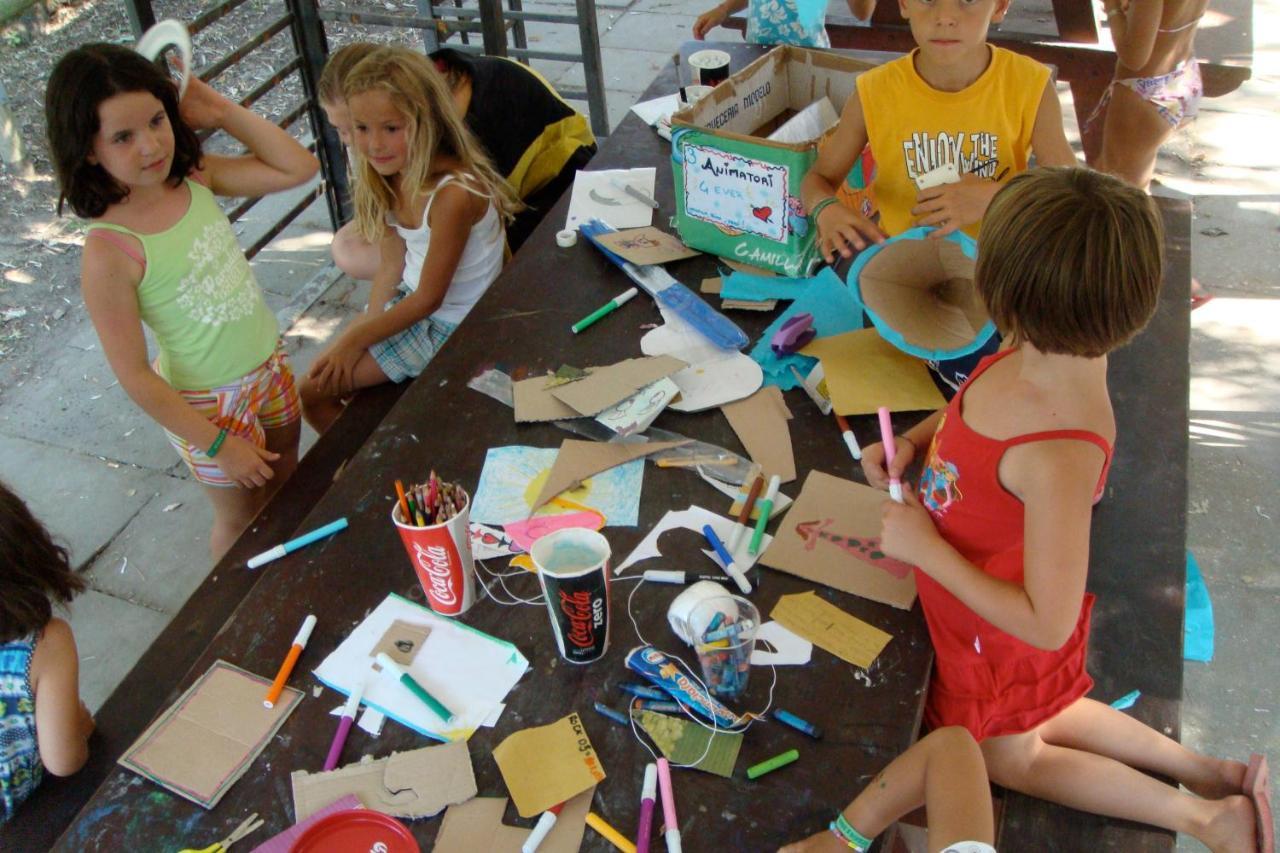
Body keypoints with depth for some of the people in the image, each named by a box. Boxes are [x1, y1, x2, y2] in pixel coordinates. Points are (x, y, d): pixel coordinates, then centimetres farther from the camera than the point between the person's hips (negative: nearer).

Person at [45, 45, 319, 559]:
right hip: (209, 405, -6)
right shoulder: (109, 252, -27)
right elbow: (134, 376, -22)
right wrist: (219, 444, -17)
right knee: (242, 521, 18)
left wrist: (220, 110, -12)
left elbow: (298, 168, -3)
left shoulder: (195, 179, -10)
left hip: (269, 366, 6)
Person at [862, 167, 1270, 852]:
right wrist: (910, 441, -9)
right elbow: (974, 408, 8)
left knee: (1004, 755, 24)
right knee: (1037, 714, 34)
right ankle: (1212, 772, 38)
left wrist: (924, 546, -28)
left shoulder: (1057, 460, -43)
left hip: (1000, 632, -8)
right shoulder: (1041, 354, -18)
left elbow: (1047, 625, -33)